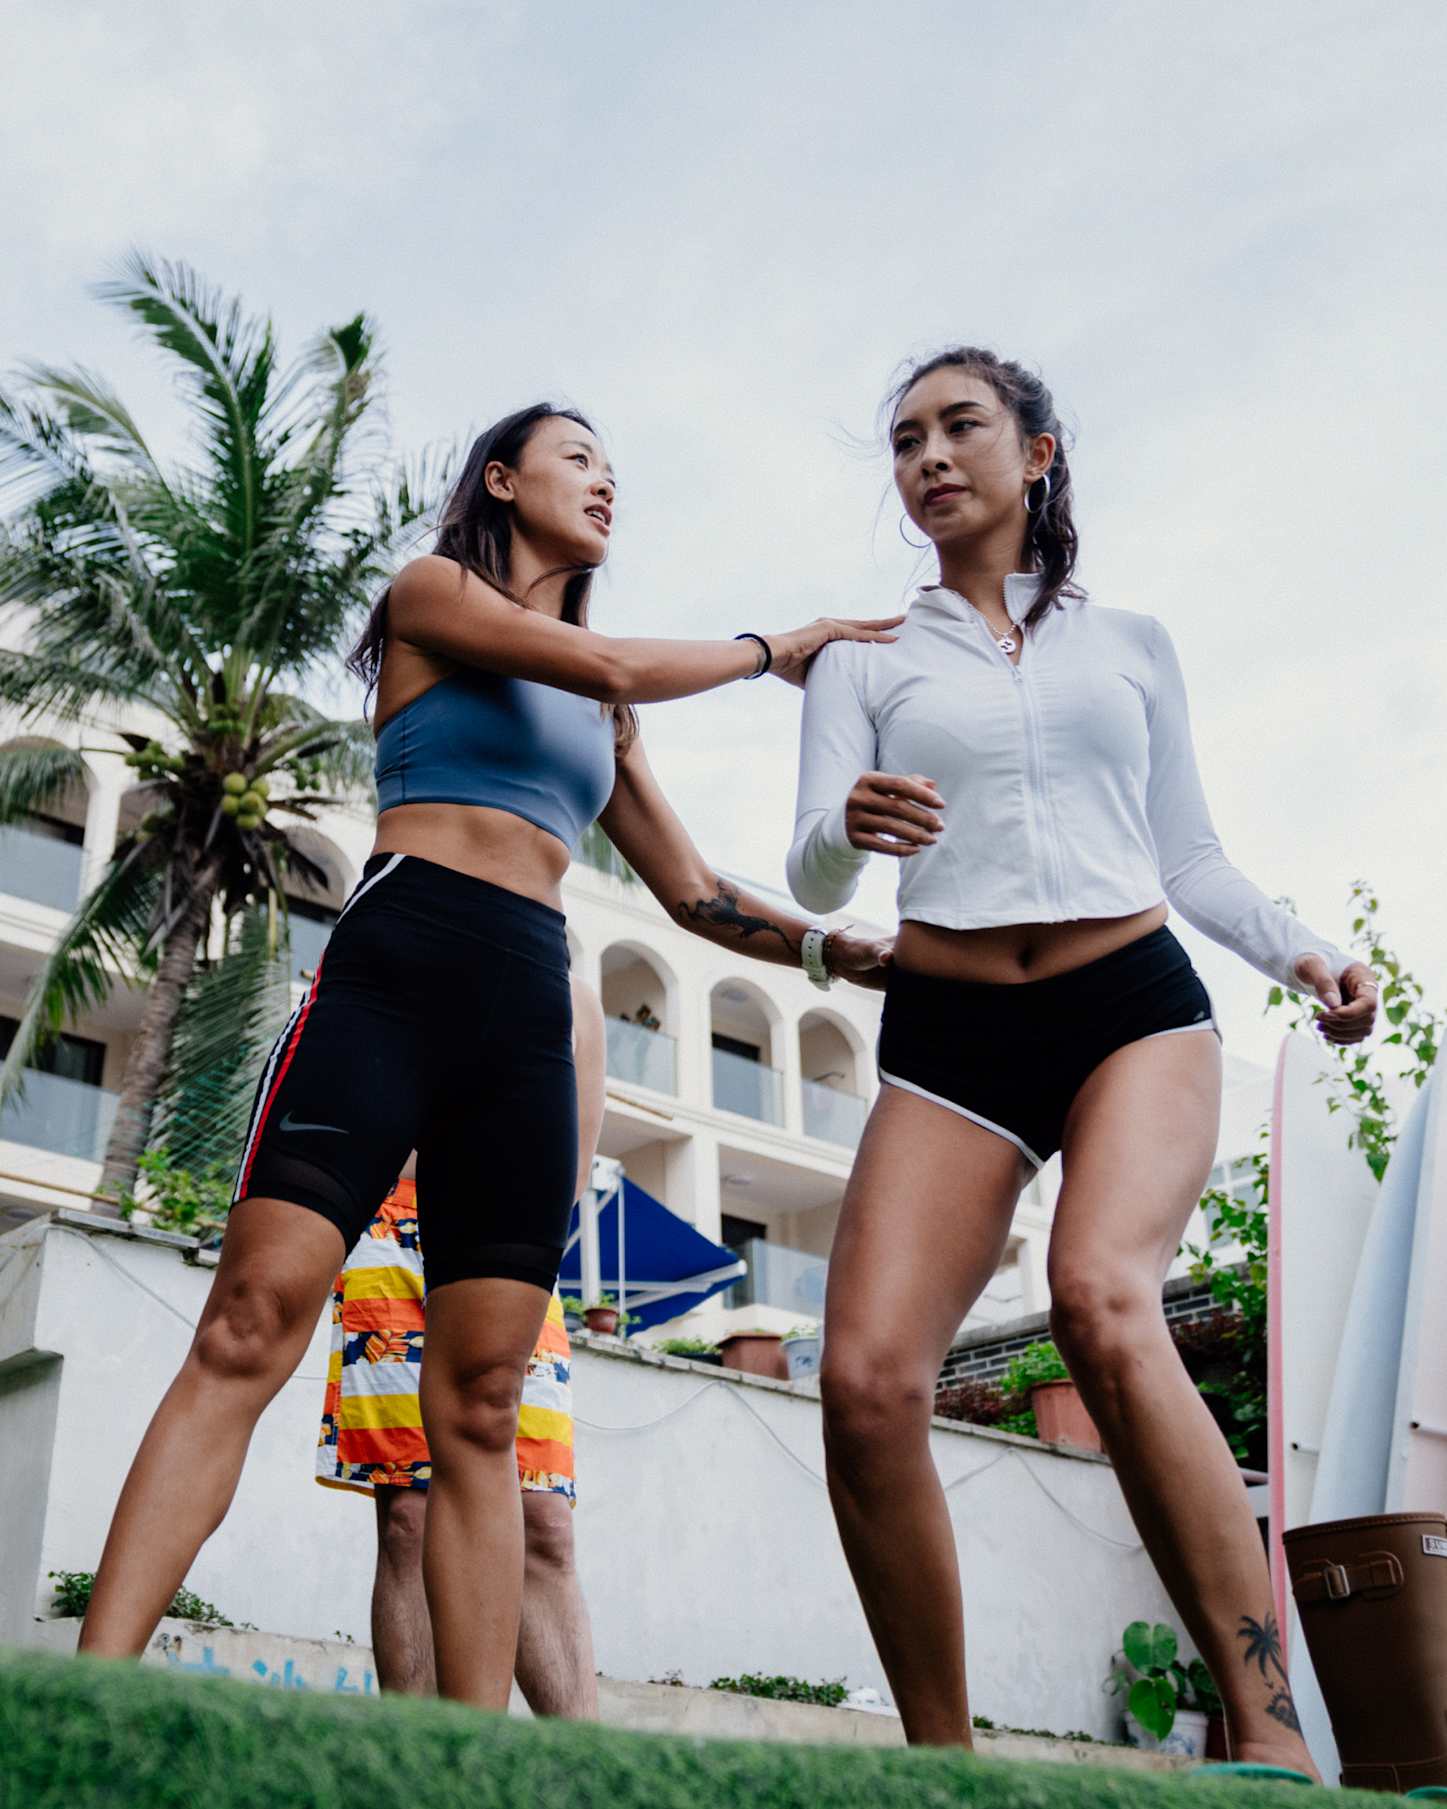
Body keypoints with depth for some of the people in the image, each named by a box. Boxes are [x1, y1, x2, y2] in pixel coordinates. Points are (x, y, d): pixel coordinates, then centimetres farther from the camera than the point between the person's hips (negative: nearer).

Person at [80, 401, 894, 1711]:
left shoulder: (605, 721, 28)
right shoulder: (432, 590, 12)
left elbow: (694, 894, 26)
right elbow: (608, 664, -4)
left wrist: (838, 949, 11)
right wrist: (769, 649, 11)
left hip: (531, 1014, 5)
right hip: (397, 964, -5)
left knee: (482, 1405, -4)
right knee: (250, 1329, -17)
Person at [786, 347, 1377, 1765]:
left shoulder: (1130, 645, 17)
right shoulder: (865, 661, 14)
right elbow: (810, 875, 3)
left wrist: (1299, 951, 2)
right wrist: (850, 830, -21)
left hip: (1134, 1006, -1)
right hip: (945, 1029, 1)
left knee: (1101, 1301, -31)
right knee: (867, 1380, -19)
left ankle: (1270, 1728, -25)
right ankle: (940, 1760, -3)